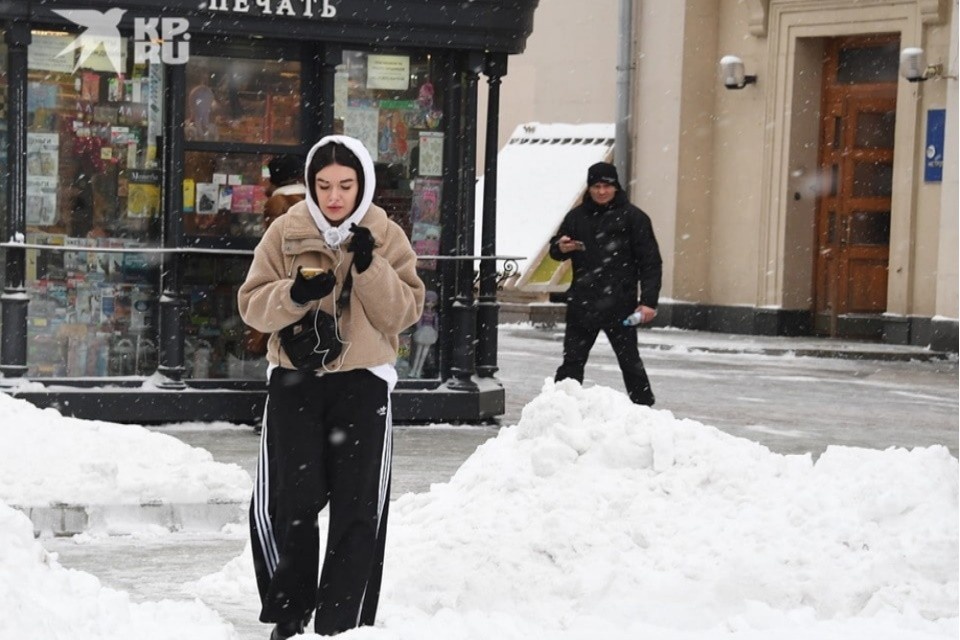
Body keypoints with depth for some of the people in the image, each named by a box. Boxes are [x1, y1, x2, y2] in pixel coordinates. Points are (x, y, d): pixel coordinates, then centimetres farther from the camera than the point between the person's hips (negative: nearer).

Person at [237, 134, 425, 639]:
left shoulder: (387, 237, 2)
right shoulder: (286, 232, 1)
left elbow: (406, 313, -5)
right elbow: (252, 304, -1)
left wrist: (370, 267, -19)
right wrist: (294, 294, -20)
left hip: (362, 381, 0)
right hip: (294, 379, 0)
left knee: (358, 508, -1)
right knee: (291, 501, -3)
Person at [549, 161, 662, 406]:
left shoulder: (632, 217, -3)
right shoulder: (577, 217, 10)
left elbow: (650, 263, -4)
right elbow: (555, 249, 20)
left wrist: (648, 301, -14)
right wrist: (561, 249, -6)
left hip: (619, 305, -3)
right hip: (581, 305, 4)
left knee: (630, 362, 5)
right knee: (572, 362, 4)